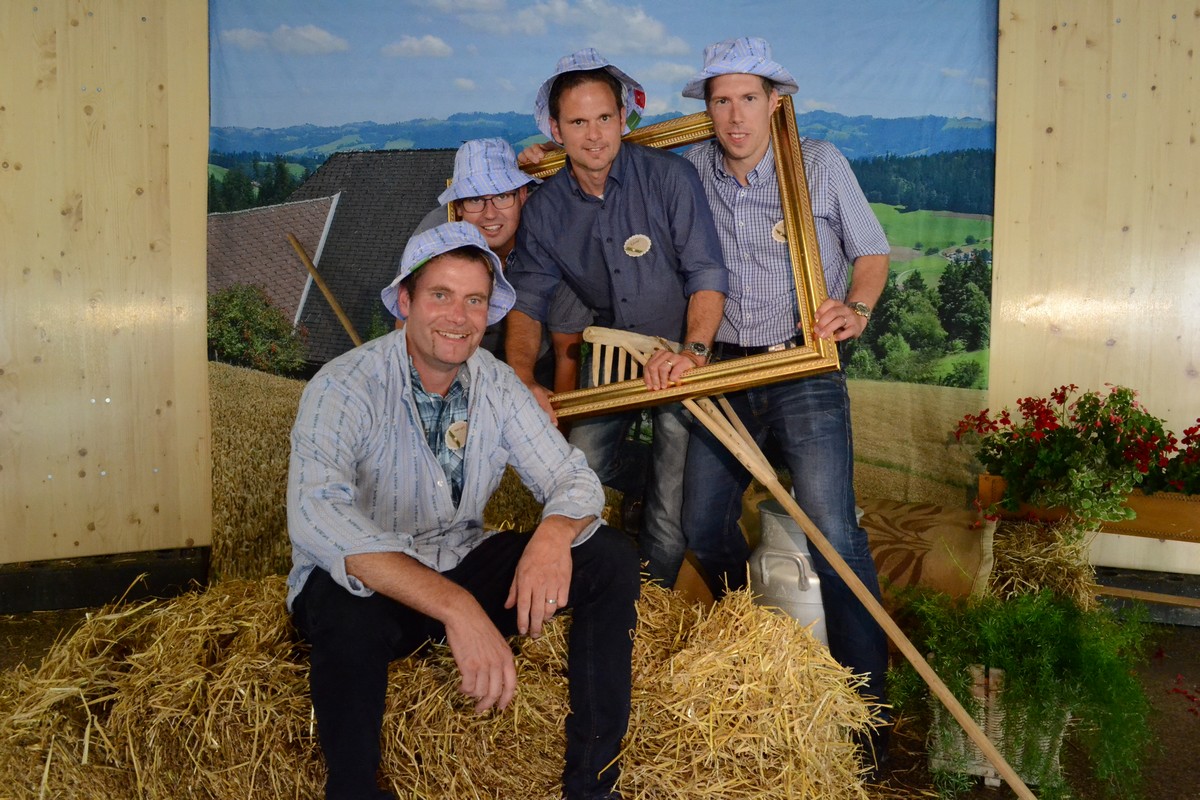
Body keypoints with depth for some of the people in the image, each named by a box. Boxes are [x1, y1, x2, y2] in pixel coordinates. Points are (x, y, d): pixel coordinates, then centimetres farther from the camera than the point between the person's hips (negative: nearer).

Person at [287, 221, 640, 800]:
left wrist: (554, 534, -31)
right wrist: (455, 606, -47)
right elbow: (315, 516, -37)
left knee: (612, 559, -11)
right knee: (349, 614, -39)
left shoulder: (496, 384, -3)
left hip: (462, 567, 5)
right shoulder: (345, 387, -20)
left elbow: (573, 478, -4)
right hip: (369, 585, -5)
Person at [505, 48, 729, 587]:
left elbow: (707, 273, -16)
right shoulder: (544, 208, -4)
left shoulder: (668, 177, -15)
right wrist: (523, 379, -22)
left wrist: (693, 352, -30)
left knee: (672, 508, -3)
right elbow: (527, 300, -6)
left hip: (681, 355, -3)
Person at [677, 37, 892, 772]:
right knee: (704, 526, 6)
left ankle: (867, 701, 3)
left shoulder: (821, 164, -1)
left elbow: (872, 251, 6)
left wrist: (856, 308, -13)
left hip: (805, 371, -3)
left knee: (833, 535, -12)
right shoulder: (692, 169, 5)